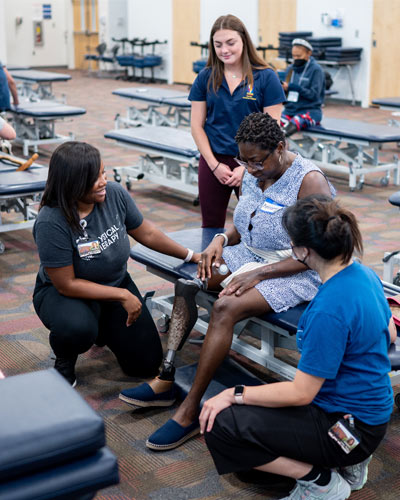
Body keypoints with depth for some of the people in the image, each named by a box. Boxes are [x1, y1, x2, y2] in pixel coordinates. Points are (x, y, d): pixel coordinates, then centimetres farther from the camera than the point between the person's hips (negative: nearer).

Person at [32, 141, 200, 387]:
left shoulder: (114, 193, -17)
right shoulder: (51, 223, -31)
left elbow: (147, 233, 0)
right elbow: (66, 284, -25)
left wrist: (193, 256, 3)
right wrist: (122, 296, -23)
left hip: (116, 282, 5)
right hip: (63, 293, -5)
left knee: (147, 363, 3)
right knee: (78, 328, -40)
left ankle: (103, 326, 32)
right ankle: (64, 364, -3)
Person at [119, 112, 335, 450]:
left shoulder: (309, 181, -18)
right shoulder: (253, 175, 4)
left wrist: (257, 275, -23)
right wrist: (221, 240, -7)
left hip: (293, 273, -9)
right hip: (248, 256, 9)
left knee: (225, 308, -30)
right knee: (187, 280, -8)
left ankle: (189, 413, -23)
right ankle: (165, 381, -8)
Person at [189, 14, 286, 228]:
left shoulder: (266, 77, -5)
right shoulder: (206, 78, 3)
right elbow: (197, 125, 3)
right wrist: (215, 165, -6)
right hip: (213, 162, 2)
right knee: (211, 226, 11)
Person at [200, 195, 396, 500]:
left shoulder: (329, 308, -30)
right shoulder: (365, 274, -2)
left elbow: (301, 393, -24)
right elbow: (389, 334, 15)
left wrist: (234, 395, -14)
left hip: (352, 427, -9)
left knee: (220, 426, -15)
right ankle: (350, 462, 16)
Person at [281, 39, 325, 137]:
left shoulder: (316, 69, -3)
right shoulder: (291, 69, 12)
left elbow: (314, 95, -11)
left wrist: (293, 87, -19)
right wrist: (282, 89, -9)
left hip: (310, 110, -5)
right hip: (290, 109, 5)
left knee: (295, 122, -40)